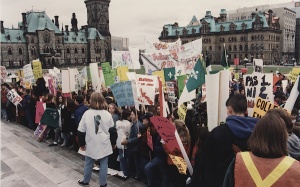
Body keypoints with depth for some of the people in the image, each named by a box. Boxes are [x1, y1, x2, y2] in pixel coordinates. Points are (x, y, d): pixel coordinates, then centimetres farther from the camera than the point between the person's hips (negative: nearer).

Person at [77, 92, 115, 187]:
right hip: (104, 145, 0)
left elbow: (81, 131, -2)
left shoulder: (87, 113, -7)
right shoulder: (107, 114, -6)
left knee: (88, 164, 18)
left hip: (91, 145, 1)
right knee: (103, 165, 10)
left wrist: (81, 144, 10)